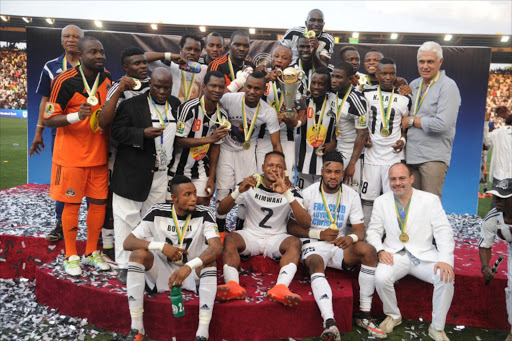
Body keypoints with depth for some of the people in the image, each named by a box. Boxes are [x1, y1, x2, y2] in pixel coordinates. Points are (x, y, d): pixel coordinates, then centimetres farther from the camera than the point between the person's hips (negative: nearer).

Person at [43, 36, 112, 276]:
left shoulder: (108, 78, 5)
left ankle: (92, 252, 25)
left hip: (99, 154, 5)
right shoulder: (65, 81, -13)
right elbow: (49, 119, -12)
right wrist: (76, 116, -27)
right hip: (71, 155, -5)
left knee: (99, 202, 9)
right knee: (72, 204, 4)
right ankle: (71, 257, 20)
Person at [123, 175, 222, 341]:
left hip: (193, 275, -1)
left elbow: (217, 247, -27)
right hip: (162, 272, 1)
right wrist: (161, 246, -29)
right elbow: (127, 243, -15)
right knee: (138, 254, -24)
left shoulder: (203, 214, -13)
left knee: (209, 259, -30)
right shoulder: (157, 213, -10)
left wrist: (189, 266, -44)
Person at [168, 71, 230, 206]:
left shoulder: (222, 115, -1)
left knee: (202, 204, 3)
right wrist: (210, 138, -26)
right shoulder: (189, 108, -19)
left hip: (200, 168, 5)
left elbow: (215, 147, 4)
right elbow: (180, 141, -20)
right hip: (178, 168, -4)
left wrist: (211, 178, 3)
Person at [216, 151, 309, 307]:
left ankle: (280, 288, -51)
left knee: (295, 242, -31)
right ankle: (233, 285, -49)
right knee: (230, 238, -30)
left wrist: (287, 194, -26)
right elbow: (221, 210, -3)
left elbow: (306, 222, -15)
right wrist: (239, 191, -22)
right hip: (250, 235, 1)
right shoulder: (251, 184, 2)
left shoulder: (290, 191, 1)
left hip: (276, 239, 0)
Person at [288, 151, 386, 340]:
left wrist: (352, 237, -24)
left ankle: (364, 315, -20)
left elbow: (360, 230, 1)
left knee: (369, 251, -25)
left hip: (340, 246, 3)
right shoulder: (308, 193, -1)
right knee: (316, 263, -36)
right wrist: (319, 234, -14)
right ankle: (329, 323, -51)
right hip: (314, 245, -2)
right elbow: (291, 227, -1)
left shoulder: (351, 195, 5)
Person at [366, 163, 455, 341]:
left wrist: (445, 259, -20)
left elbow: (443, 231, -4)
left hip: (424, 255, 0)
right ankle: (393, 316, 4)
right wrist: (380, 250, -12)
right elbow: (373, 231, 9)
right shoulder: (381, 201, 8)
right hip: (395, 254, 1)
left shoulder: (430, 200, 2)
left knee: (446, 278, -27)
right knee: (381, 277, -28)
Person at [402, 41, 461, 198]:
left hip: (434, 157, -6)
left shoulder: (448, 86, -7)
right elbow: (404, 116, 21)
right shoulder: (414, 84, 13)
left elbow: (442, 124, -18)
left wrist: (412, 120, -8)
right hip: (411, 155, 6)